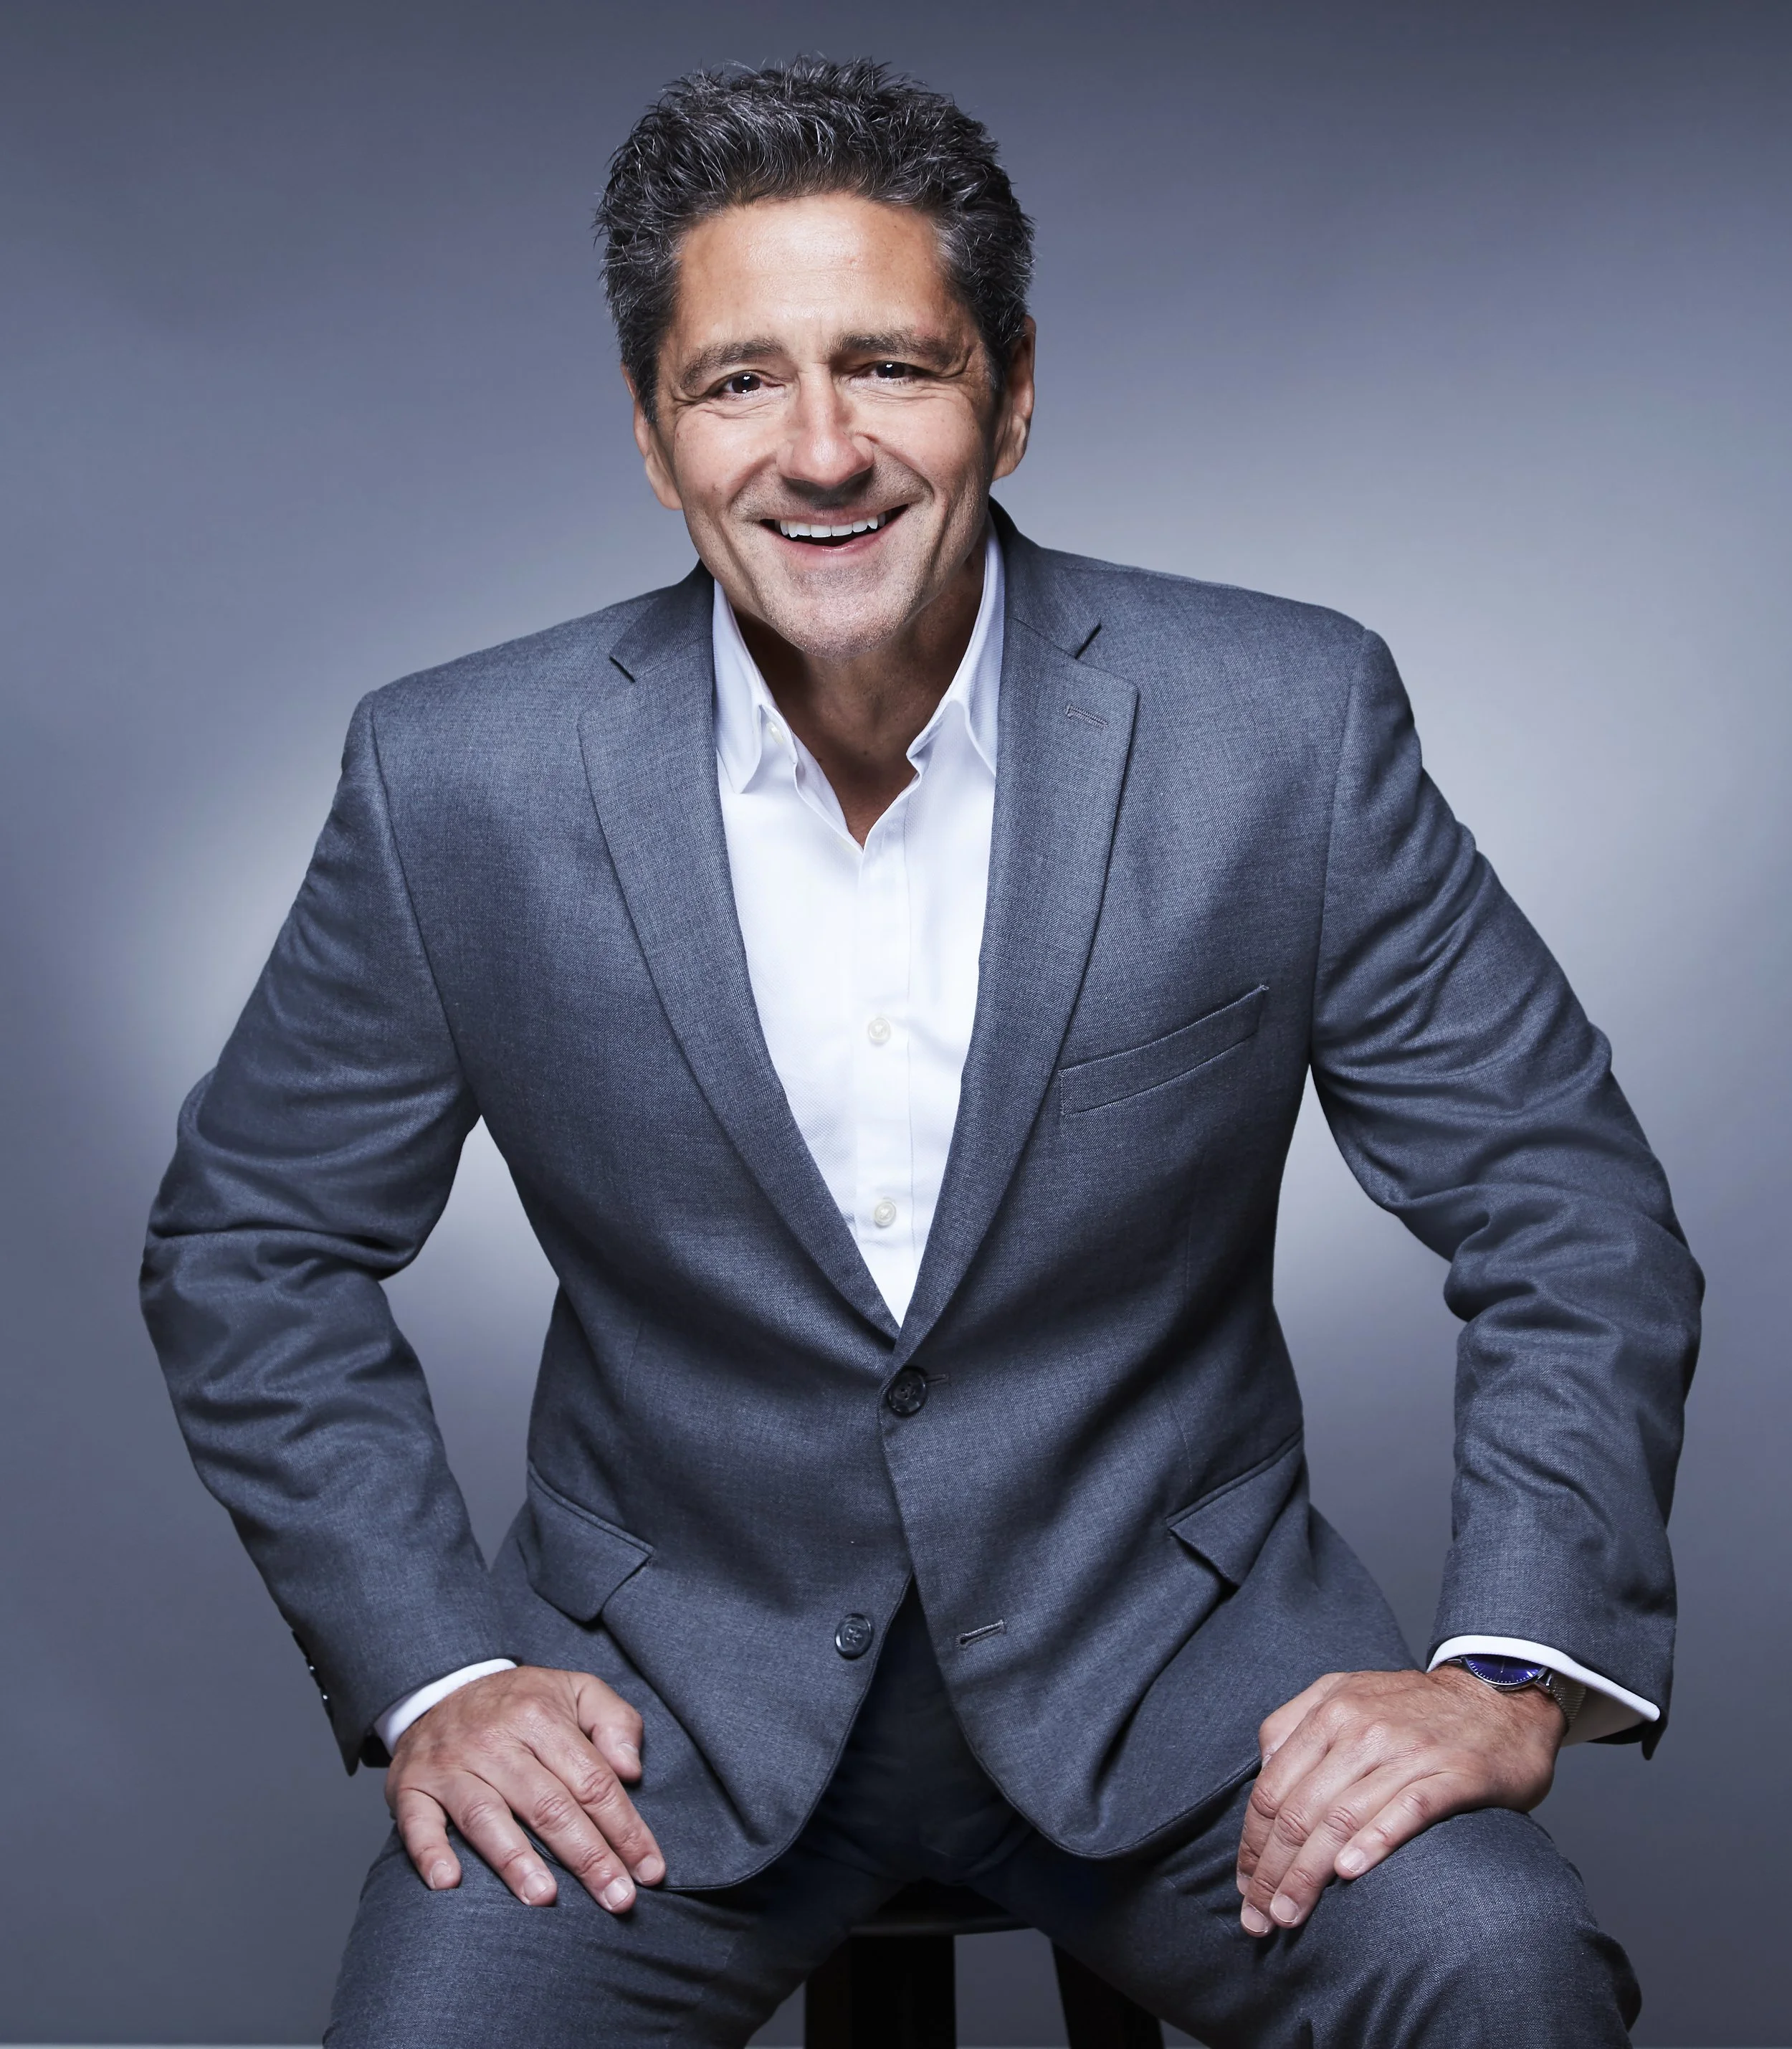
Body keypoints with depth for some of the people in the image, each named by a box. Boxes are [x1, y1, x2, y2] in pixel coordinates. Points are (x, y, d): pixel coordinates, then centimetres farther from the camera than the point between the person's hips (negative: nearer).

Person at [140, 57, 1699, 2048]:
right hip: (673, 1667, 1)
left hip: (1166, 1638, 0)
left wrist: (1512, 1668, -16)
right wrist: (432, 1667, -7)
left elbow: (1566, 1208, -3)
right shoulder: (461, 780, -9)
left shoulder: (1287, 725, -10)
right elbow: (248, 1242, 3)